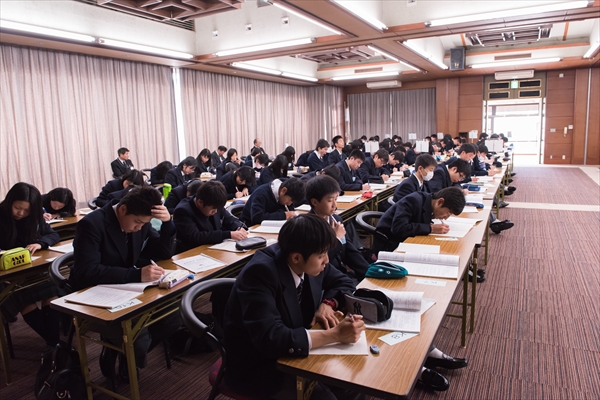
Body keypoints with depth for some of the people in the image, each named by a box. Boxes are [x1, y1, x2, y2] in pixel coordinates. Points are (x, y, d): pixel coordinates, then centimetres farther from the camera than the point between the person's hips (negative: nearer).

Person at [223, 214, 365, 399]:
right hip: (258, 367, -6)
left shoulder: (310, 261, -10)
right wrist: (334, 334, -35)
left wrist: (328, 303, -14)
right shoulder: (260, 272, -30)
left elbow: (344, 282, 6)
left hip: (293, 351, 6)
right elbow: (270, 339, -37)